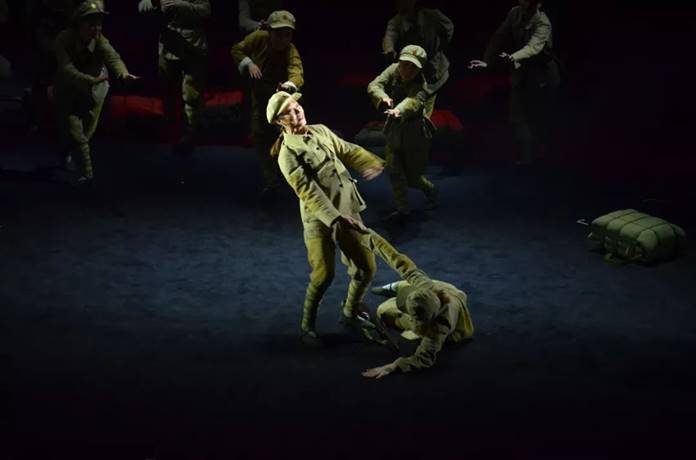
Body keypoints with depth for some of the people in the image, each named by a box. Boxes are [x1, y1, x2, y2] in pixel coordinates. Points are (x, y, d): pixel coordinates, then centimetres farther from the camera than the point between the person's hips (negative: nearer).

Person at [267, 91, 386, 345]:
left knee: (366, 267, 8)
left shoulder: (321, 131, 8)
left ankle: (351, 313, 30)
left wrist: (372, 163, -6)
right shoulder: (288, 154, -13)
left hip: (348, 212, 6)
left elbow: (347, 151, 14)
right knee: (324, 275, -11)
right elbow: (309, 192, -21)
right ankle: (307, 325, 11)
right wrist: (335, 218, -29)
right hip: (319, 219, -6)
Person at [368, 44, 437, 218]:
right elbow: (374, 86, -24)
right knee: (395, 172, -3)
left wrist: (399, 111, -68)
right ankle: (403, 208, 12)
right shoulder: (393, 71, -11)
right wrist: (383, 98, -47)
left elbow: (413, 101, -46)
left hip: (415, 133, -4)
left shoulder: (420, 85, -25)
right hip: (394, 130, 4)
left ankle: (429, 190, 38)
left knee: (412, 177, 6)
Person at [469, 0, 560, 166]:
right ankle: (526, 158, -5)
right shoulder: (515, 14, -7)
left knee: (542, 121, 4)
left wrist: (513, 58, -57)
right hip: (522, 74, 5)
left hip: (543, 77, -4)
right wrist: (487, 61, -9)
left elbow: (533, 47, -39)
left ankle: (539, 159, 21)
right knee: (517, 117, -5)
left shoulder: (542, 23, -23)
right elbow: (500, 38, -2)